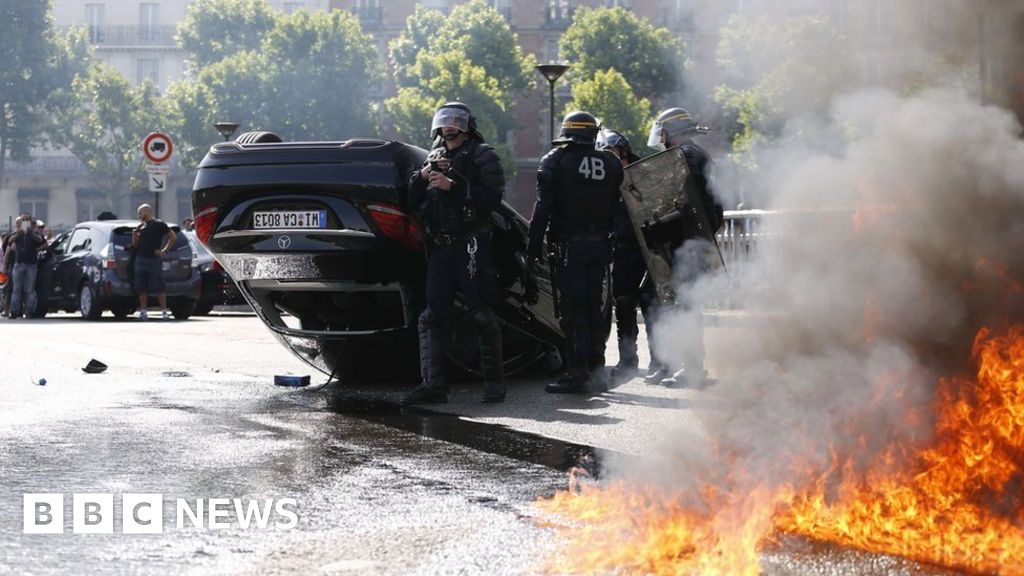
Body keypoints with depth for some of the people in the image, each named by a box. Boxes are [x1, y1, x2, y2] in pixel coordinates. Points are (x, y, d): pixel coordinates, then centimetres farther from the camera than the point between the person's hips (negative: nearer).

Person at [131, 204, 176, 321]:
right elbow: (135, 245, 16)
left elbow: (173, 237, -3)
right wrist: (134, 232, 0)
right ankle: (143, 312, 8)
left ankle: (164, 311, -5)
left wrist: (164, 251, -7)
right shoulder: (141, 227, 15)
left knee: (159, 287, -7)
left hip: (154, 259, -6)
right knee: (141, 288, 4)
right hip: (141, 259, 6)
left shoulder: (159, 225, -2)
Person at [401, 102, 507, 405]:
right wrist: (421, 177, -1)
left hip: (471, 246, -6)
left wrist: (453, 186, -17)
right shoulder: (435, 158, 20)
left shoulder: (483, 157, 3)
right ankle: (433, 385, 0)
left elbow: (492, 198, -12)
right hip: (439, 247, 6)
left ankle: (494, 381, 1)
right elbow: (412, 204, 17)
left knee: (481, 314, -6)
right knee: (434, 316, 1)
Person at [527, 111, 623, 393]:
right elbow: (617, 206, 10)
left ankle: (576, 373, -9)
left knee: (573, 309, -5)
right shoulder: (611, 163, 8)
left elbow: (543, 206, -9)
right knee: (593, 306, 13)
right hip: (600, 243, 5)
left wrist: (534, 245, -8)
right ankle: (595, 368, 17)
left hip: (570, 244, -5)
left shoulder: (556, 160, -5)